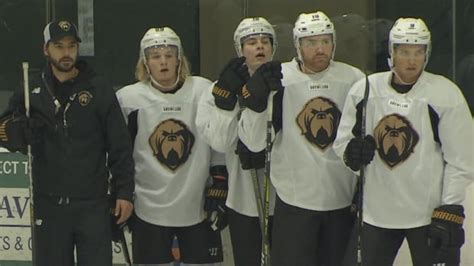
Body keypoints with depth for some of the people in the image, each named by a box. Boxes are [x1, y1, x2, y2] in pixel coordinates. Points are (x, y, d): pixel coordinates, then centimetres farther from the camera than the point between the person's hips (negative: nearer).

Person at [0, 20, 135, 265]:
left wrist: (124, 192, -5)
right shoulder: (31, 90, 4)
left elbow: (120, 145, -1)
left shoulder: (99, 89, -2)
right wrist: (21, 129, -18)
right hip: (48, 205, 2)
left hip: (93, 204, -2)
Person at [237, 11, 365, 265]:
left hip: (344, 200, 2)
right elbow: (253, 141, -10)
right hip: (295, 199, -2)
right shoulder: (278, 79, -6)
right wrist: (256, 98, -23)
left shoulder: (354, 79, -1)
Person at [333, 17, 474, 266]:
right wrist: (352, 152, -14)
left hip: (429, 213, -3)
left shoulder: (446, 94, -9)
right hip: (377, 211, 3)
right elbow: (342, 140, 10)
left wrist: (449, 213, -10)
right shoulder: (365, 90, 1)